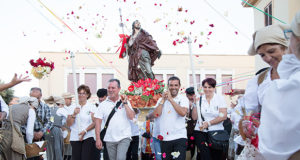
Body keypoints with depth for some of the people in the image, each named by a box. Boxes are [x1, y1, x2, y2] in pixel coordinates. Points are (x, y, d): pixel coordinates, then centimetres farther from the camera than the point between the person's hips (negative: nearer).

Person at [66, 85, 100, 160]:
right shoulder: (73, 107, 12)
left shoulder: (92, 107, 5)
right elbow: (68, 124, 7)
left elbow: (95, 123, -3)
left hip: (88, 137, -2)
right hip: (75, 138, 3)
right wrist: (74, 114, -8)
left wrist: (85, 131, -14)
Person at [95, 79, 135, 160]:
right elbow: (98, 122, 1)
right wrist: (98, 139, -5)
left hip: (124, 138, -2)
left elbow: (131, 117, -8)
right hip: (109, 139, 2)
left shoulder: (125, 102, 4)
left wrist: (125, 103, -10)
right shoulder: (103, 105, 4)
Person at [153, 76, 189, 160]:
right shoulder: (161, 99, 12)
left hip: (179, 137, -3)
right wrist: (163, 100, -4)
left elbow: (183, 113, -16)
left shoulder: (183, 99, 3)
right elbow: (156, 114, -2)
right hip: (164, 138, 3)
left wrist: (171, 99, -12)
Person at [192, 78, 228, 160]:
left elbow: (223, 116, -8)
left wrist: (208, 123, -12)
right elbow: (194, 117, 3)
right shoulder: (199, 99, 7)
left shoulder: (220, 98, 2)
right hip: (201, 132, 1)